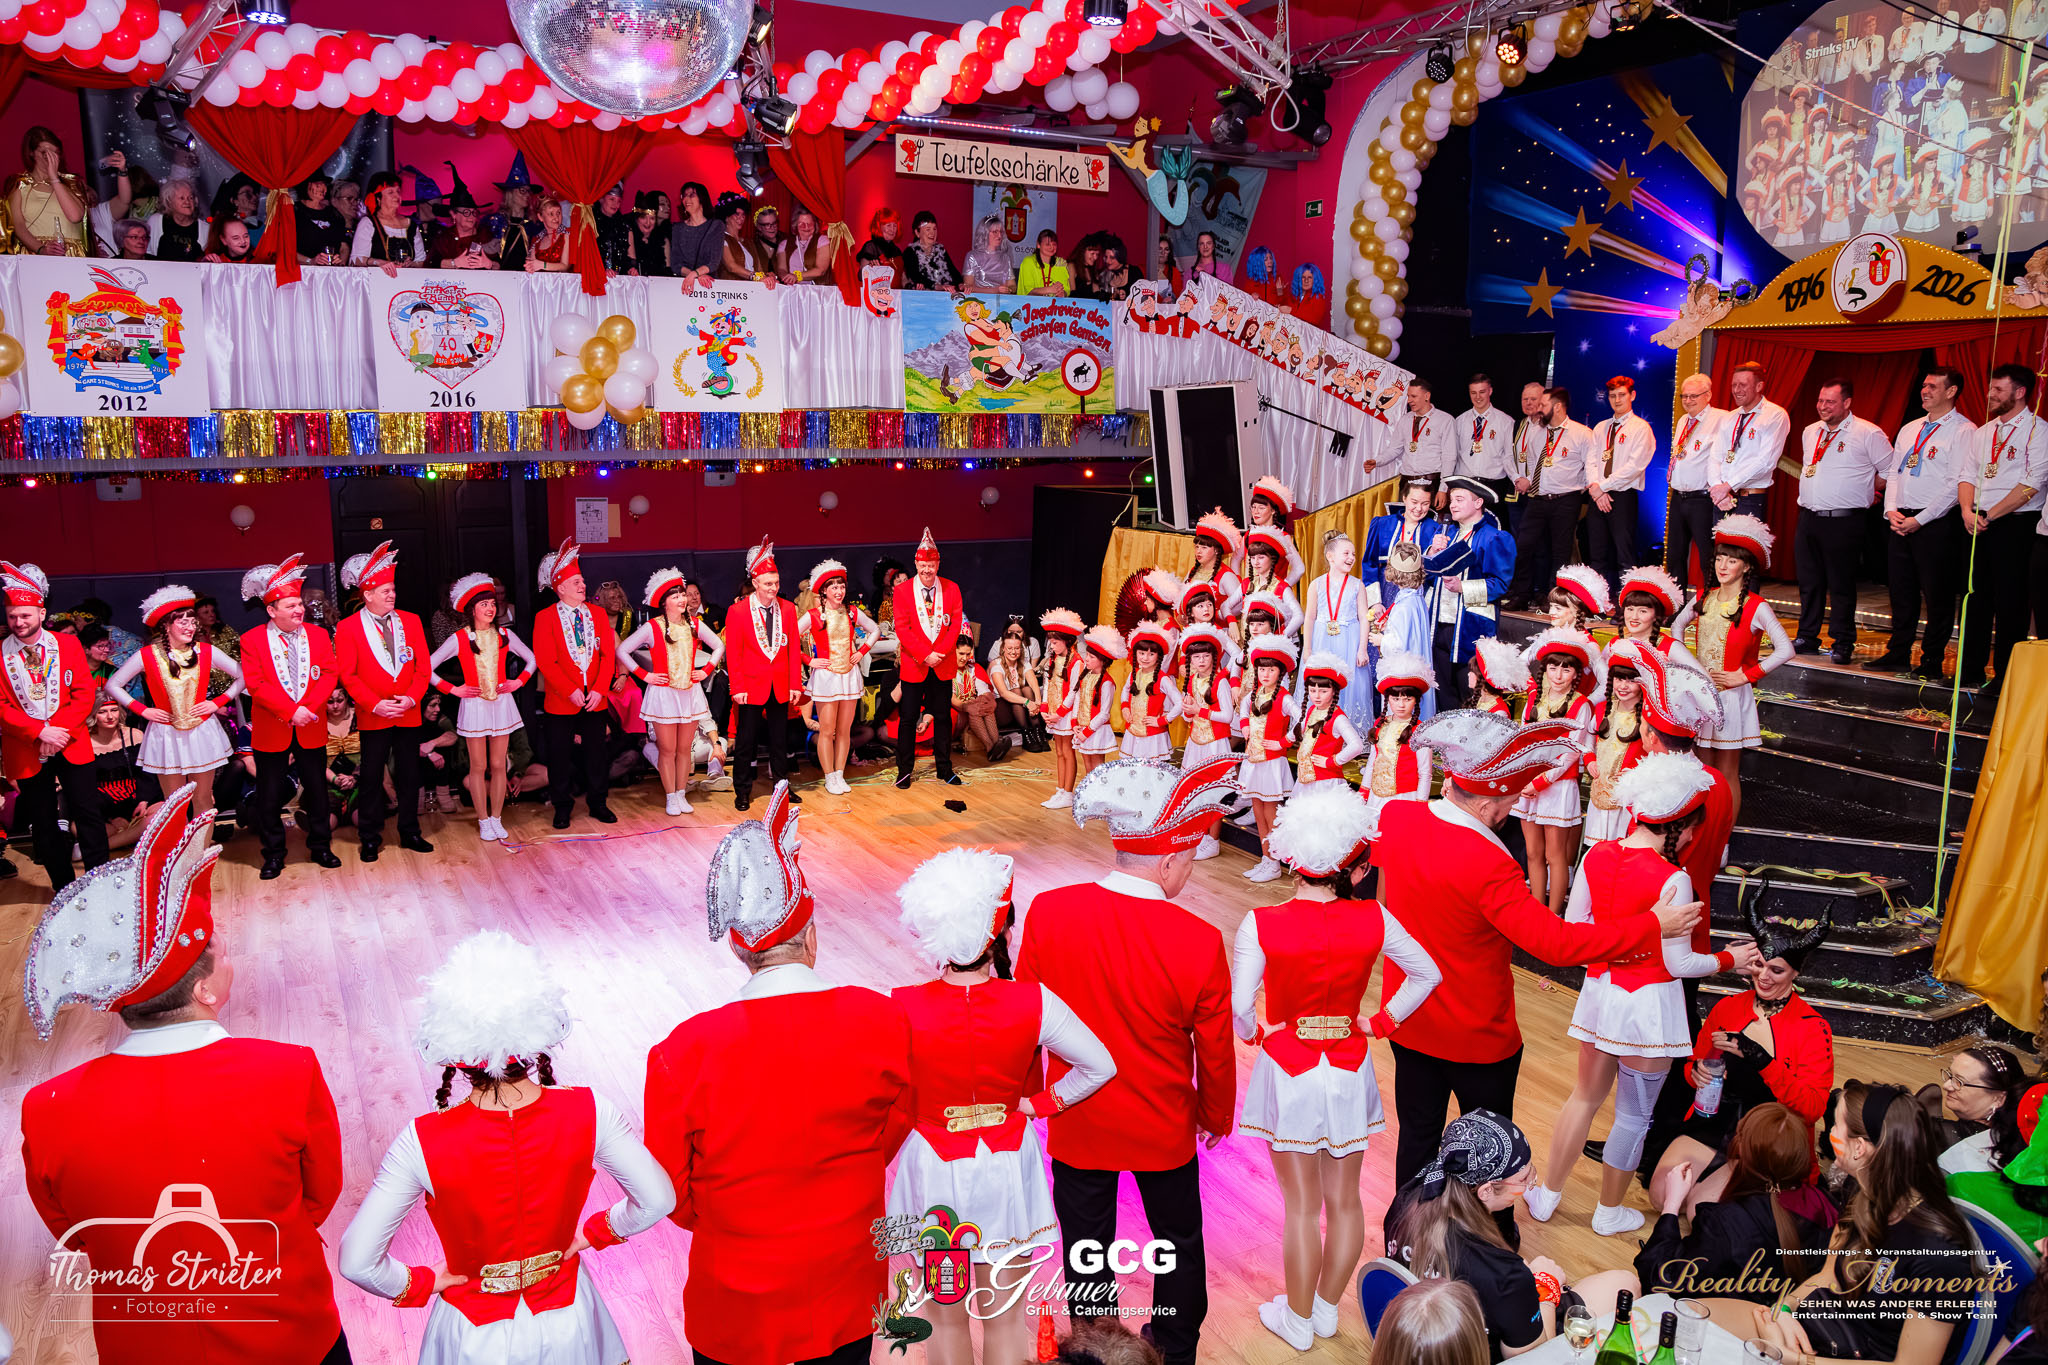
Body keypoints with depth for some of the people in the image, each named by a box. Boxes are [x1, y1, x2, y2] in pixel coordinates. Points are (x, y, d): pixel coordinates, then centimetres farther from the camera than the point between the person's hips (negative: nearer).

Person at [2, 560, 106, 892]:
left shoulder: (68, 644, 1)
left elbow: (85, 693, -2)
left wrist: (61, 730, -14)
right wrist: (39, 731, -16)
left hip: (71, 744, 0)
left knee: (88, 814, 2)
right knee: (45, 825, 7)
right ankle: (64, 890, 16)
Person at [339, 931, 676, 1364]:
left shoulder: (423, 1142, -27)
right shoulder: (588, 1113, -24)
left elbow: (357, 1262, -22)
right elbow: (658, 1201, -16)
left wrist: (419, 1284, -4)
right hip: (566, 1327, 1)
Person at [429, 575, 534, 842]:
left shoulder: (505, 635, 3)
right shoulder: (459, 639, -4)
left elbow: (531, 659, 16)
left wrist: (519, 681, 3)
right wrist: (452, 689, -5)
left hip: (502, 703, 2)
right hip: (474, 706, -2)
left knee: (498, 765, 5)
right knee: (478, 766, 3)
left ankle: (496, 818, 16)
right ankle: (483, 821, 13)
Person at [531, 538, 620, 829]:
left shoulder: (598, 615, 6)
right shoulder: (545, 618, -4)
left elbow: (608, 654, 1)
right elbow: (545, 661, -10)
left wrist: (599, 690, -10)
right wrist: (571, 691, -17)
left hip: (595, 698, 3)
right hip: (561, 701, -3)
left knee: (596, 753, 9)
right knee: (560, 756, 5)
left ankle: (598, 803, 22)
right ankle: (562, 807, 18)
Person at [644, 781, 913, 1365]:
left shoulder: (684, 1054, -25)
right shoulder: (886, 1022, -19)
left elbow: (671, 1194, -10)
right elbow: (889, 1139, -1)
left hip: (737, 1302, -1)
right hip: (848, 1289, 2)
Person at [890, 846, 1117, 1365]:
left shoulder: (902, 1009, -24)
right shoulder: (1032, 1002, -21)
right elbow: (1099, 1066, -10)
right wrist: (1039, 1103, 1)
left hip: (932, 1168, -1)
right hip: (1007, 1165, 1)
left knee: (944, 1315, 22)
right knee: (1005, 1313, 21)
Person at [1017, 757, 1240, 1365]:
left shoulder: (1047, 912, -19)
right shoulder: (1200, 943, -24)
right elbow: (1215, 1053, -10)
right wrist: (1216, 1118, 10)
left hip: (1076, 1122, 1)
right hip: (1165, 1130, -1)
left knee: (1086, 1248, 20)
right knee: (1178, 1244, 25)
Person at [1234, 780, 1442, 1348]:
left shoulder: (1261, 924, -21)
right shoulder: (1373, 919, -12)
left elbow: (1239, 1006, -23)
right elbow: (1426, 974, -2)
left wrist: (1256, 1034, -3)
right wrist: (1380, 1022, 6)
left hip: (1288, 1071, -2)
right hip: (1350, 1070, 2)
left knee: (1302, 1205, 13)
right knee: (1345, 1199, 19)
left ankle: (1298, 1320, 30)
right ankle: (1328, 1308, 37)